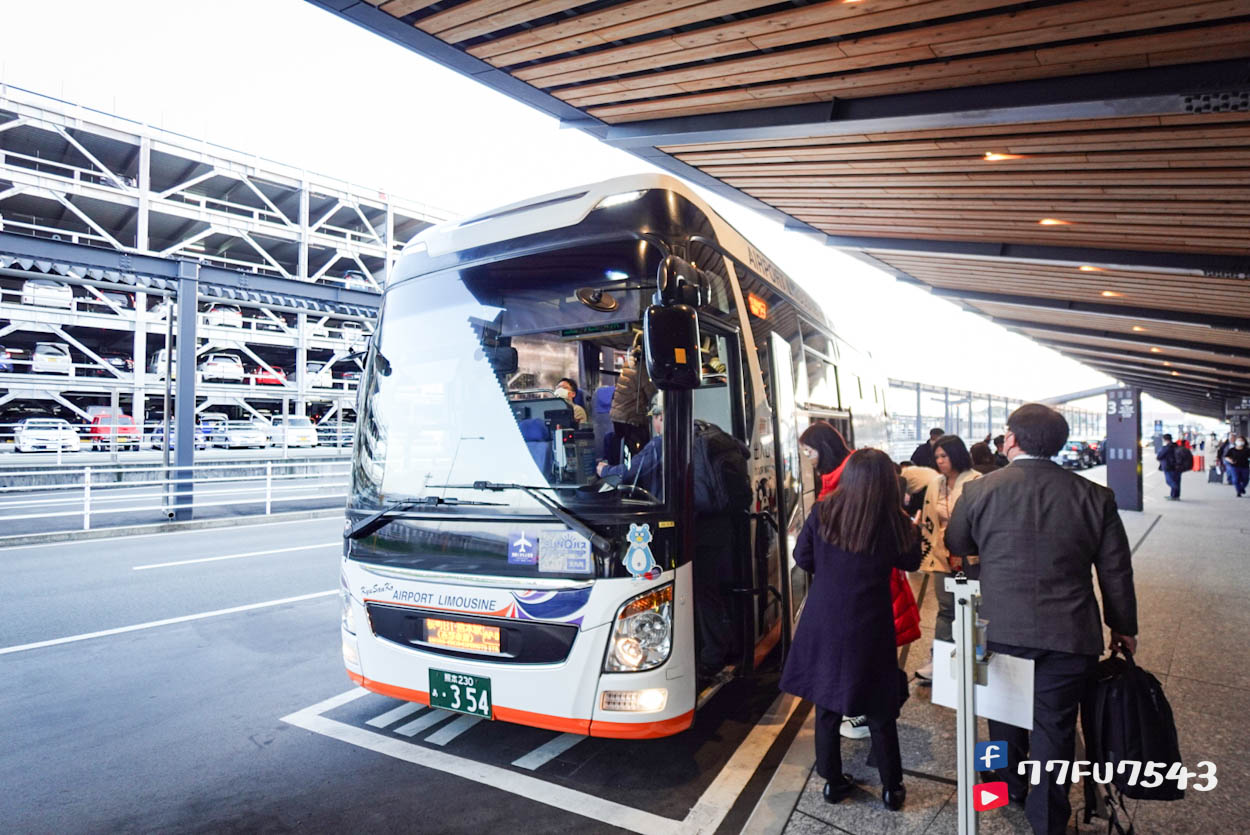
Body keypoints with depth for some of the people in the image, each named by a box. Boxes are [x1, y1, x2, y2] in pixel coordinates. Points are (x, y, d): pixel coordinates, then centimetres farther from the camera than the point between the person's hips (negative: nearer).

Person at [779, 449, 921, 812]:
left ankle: (832, 781, 30)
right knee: (880, 710, 15)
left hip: (823, 620, 2)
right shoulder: (894, 521, -14)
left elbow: (802, 558, 2)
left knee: (827, 704, 16)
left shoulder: (822, 513, -10)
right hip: (869, 626, -1)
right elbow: (911, 562, 5)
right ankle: (892, 788, 29)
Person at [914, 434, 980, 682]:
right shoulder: (935, 484, 9)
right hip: (942, 555, 5)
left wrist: (963, 555, -15)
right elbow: (928, 522, 15)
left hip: (967, 557, -5)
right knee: (946, 609, 8)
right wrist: (929, 551, 12)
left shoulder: (976, 482, -12)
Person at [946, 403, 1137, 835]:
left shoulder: (979, 490, -9)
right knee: (1054, 726, 12)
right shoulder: (1095, 496, -4)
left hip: (1001, 629, 0)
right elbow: (1116, 572, 4)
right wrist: (1124, 626, 18)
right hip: (1070, 635, 0)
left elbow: (955, 545, 7)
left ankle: (1010, 783, 44)